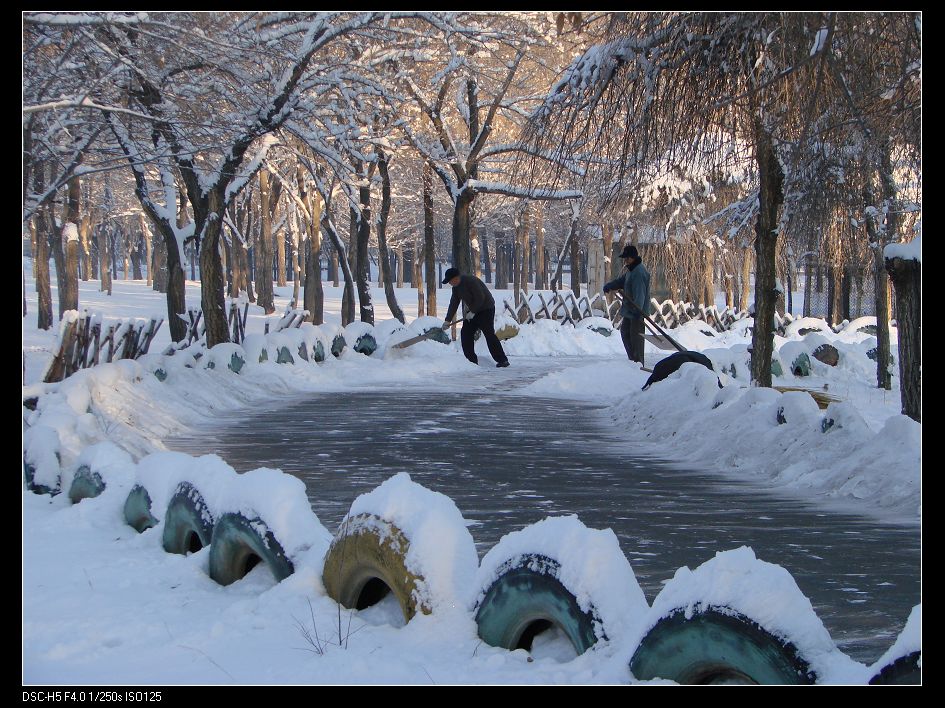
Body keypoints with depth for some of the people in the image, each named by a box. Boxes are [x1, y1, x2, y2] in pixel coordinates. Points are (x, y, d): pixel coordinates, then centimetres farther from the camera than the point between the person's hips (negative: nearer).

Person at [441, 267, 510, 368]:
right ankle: (471, 360, 6)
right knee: (465, 333, 2)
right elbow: (453, 304, 8)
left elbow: (480, 298, -25)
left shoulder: (470, 281, -23)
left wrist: (472, 312, -19)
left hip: (486, 308, -9)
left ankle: (502, 360, -13)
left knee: (489, 334, -15)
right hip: (473, 310, 9)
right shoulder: (456, 288, 5)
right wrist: (447, 320, 3)